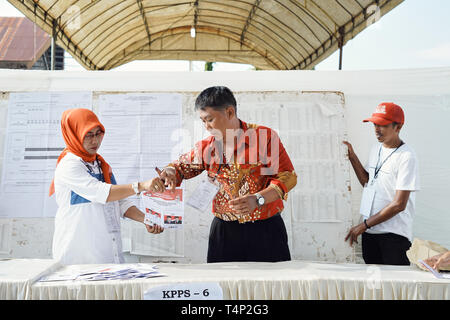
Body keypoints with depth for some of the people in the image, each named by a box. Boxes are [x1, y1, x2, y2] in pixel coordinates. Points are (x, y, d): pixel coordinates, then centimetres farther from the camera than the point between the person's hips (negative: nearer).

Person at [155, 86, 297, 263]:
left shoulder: (264, 137, -6)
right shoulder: (206, 147, 6)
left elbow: (287, 176, -6)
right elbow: (182, 165, 20)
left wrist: (258, 199, -20)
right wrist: (170, 172, -4)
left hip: (265, 229, -2)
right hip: (225, 231, 3)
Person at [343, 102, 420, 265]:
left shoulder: (407, 157, -14)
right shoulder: (376, 149, 10)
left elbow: (399, 204, -17)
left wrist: (363, 225, -15)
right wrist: (352, 157, 7)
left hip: (395, 233, -6)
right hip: (369, 232, 7)